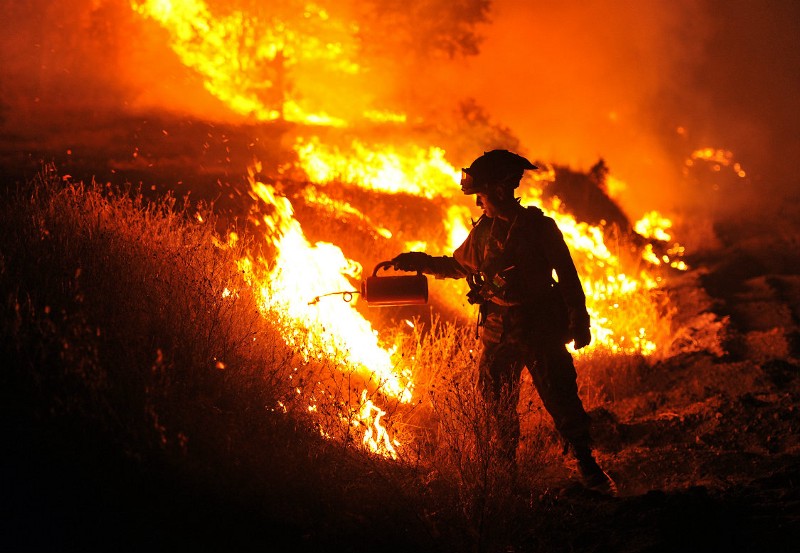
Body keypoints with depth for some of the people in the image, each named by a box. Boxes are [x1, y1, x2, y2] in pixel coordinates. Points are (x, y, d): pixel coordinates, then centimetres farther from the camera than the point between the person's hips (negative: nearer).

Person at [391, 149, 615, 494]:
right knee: (495, 406, 7)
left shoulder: (540, 227, -5)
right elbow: (458, 265, 23)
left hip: (542, 332, -4)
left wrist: (579, 322, -8)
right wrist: (421, 262, 11)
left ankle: (588, 468, 3)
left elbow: (568, 277, -3)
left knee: (561, 400, -7)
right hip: (498, 333, 5)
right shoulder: (483, 231, 7)